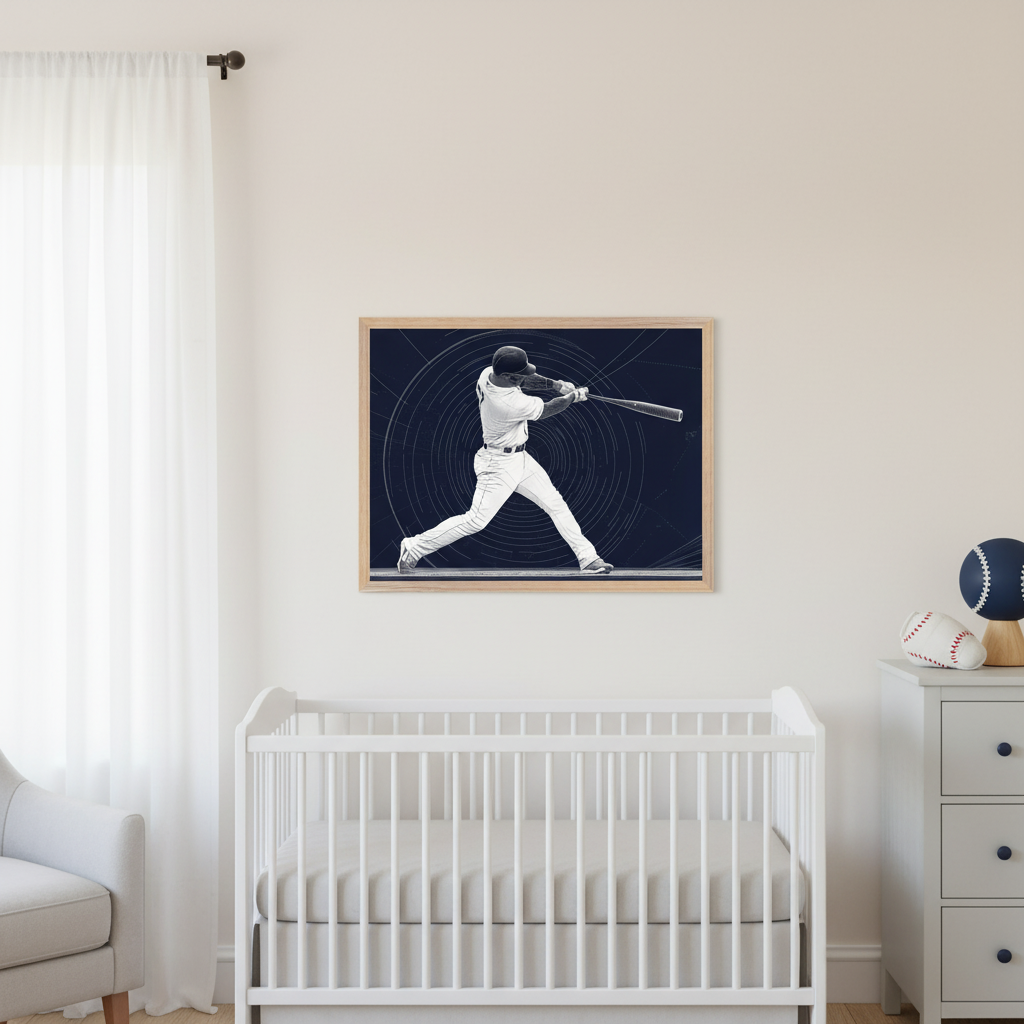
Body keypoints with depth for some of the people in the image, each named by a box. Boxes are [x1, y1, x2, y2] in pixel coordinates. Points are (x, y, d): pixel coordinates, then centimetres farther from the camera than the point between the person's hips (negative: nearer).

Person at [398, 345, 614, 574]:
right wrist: (574, 396, 2)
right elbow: (547, 410, -15)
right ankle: (413, 548, 7)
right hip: (500, 465, -9)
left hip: (519, 459, 9)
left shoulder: (488, 373, -11)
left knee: (556, 504, 10)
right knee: (475, 521, -5)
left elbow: (526, 379, 10)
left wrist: (555, 384, -5)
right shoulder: (510, 404, -34)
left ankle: (588, 558, 16)